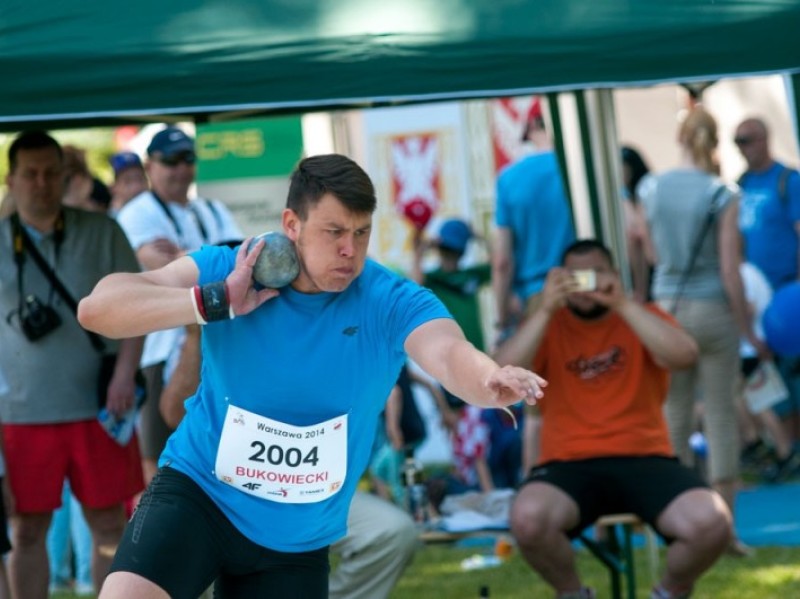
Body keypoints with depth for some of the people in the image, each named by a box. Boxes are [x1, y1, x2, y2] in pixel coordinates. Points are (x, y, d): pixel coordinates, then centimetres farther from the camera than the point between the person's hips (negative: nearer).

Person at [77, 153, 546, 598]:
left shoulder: (391, 303, -14)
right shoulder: (227, 270, -13)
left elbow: (449, 354, -36)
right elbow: (95, 308, -22)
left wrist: (492, 381, -60)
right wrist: (220, 302, -31)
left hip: (297, 541, 2)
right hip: (197, 490, -2)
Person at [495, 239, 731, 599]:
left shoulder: (641, 317, 11)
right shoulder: (548, 326, 10)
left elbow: (685, 357, -10)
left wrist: (622, 304, -15)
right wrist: (545, 309, -13)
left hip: (644, 459, 1)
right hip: (569, 464, 0)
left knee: (711, 525, -28)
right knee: (527, 519, -35)